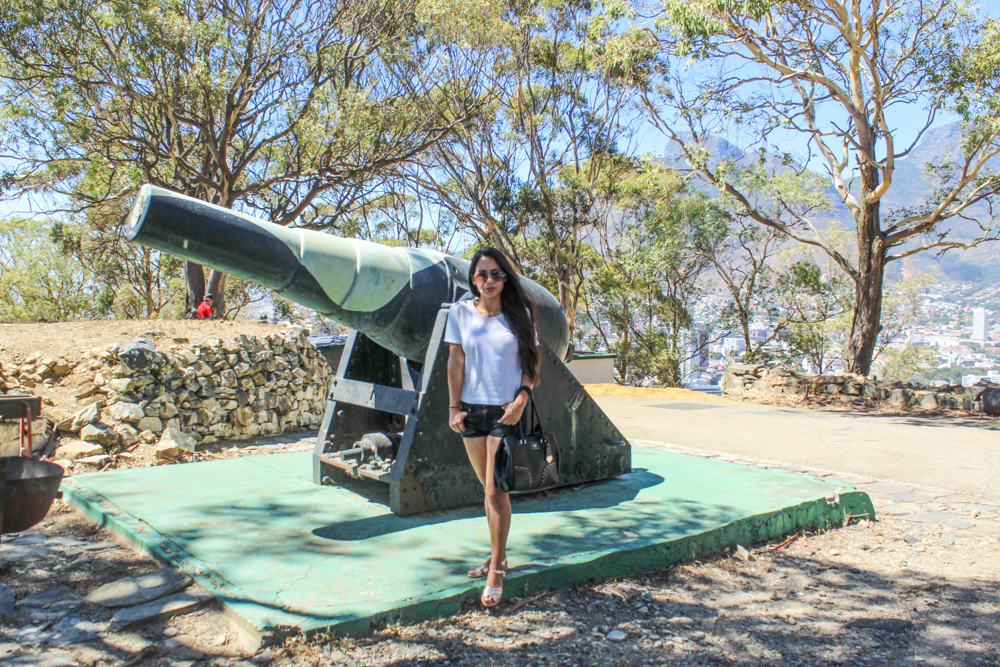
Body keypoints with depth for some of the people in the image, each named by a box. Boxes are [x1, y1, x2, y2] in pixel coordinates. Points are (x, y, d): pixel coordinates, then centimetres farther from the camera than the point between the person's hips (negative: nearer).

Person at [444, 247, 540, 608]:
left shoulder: (519, 313, -1)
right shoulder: (460, 312, 3)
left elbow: (532, 361, 3)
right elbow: (456, 362, 4)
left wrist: (522, 398, -11)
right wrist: (454, 407, 1)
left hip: (506, 411, -2)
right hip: (472, 409, 3)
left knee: (496, 490, -5)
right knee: (488, 488, 13)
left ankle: (496, 571, 6)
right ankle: (498, 557, 30)